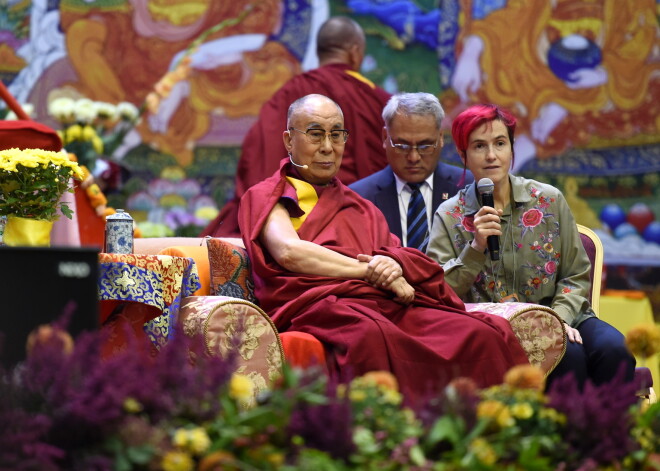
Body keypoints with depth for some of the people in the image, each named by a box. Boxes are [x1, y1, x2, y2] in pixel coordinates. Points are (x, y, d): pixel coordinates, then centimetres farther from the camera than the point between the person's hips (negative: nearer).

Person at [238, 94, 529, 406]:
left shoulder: (359, 207, 34)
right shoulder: (266, 198, 18)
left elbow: (420, 265, 19)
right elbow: (288, 251, -5)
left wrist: (395, 264, -6)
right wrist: (368, 270, -6)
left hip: (387, 303, 5)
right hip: (320, 303, -5)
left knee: (482, 335, -24)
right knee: (371, 336, -43)